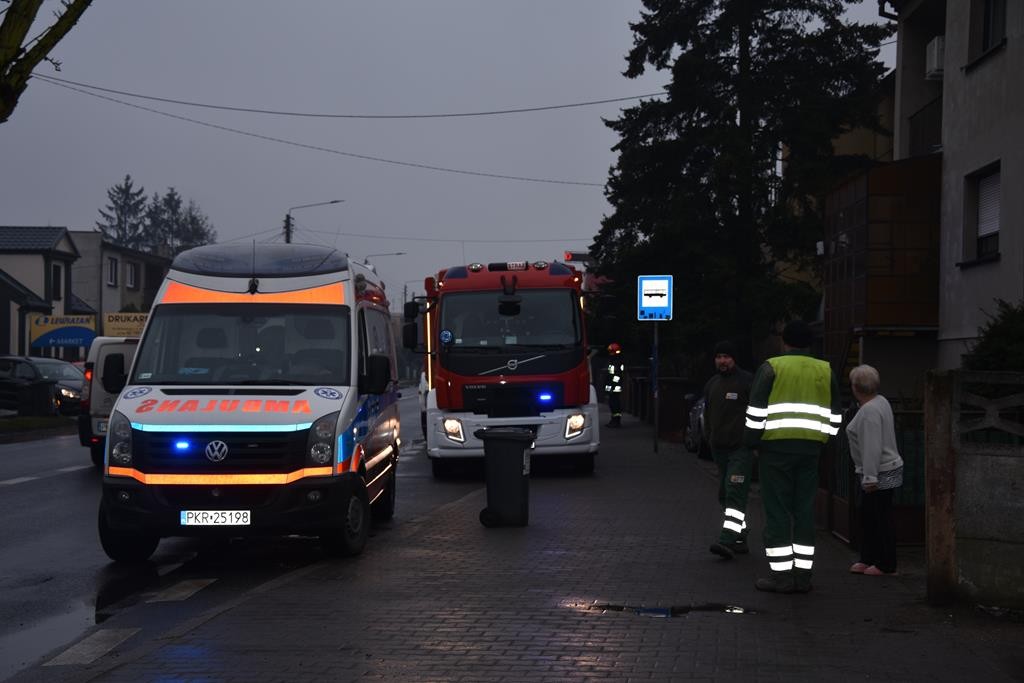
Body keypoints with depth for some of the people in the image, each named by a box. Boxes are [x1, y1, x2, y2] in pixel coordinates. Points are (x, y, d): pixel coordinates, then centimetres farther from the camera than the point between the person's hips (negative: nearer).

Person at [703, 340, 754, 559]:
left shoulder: (746, 381, -6)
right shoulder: (711, 384, 17)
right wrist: (708, 437, 17)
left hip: (741, 448, -8)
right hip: (719, 448, 8)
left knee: (735, 494, -15)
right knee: (724, 496, 11)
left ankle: (727, 541, -24)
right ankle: (740, 538, 21)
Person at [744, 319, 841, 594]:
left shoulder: (771, 368, -3)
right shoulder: (825, 371, 11)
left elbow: (757, 411, -8)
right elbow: (834, 416, 13)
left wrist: (752, 442, 2)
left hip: (776, 447, -4)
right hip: (810, 448, 4)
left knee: (777, 511, -1)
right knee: (804, 512, 8)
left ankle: (782, 574, -3)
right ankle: (802, 575, 8)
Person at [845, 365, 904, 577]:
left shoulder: (870, 411, -21)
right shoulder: (879, 401, 11)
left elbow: (872, 447, -26)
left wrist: (870, 477, -25)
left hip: (880, 474, -10)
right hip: (885, 471, 10)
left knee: (880, 519, -2)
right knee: (868, 517, 16)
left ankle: (885, 565, 5)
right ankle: (868, 559, 22)